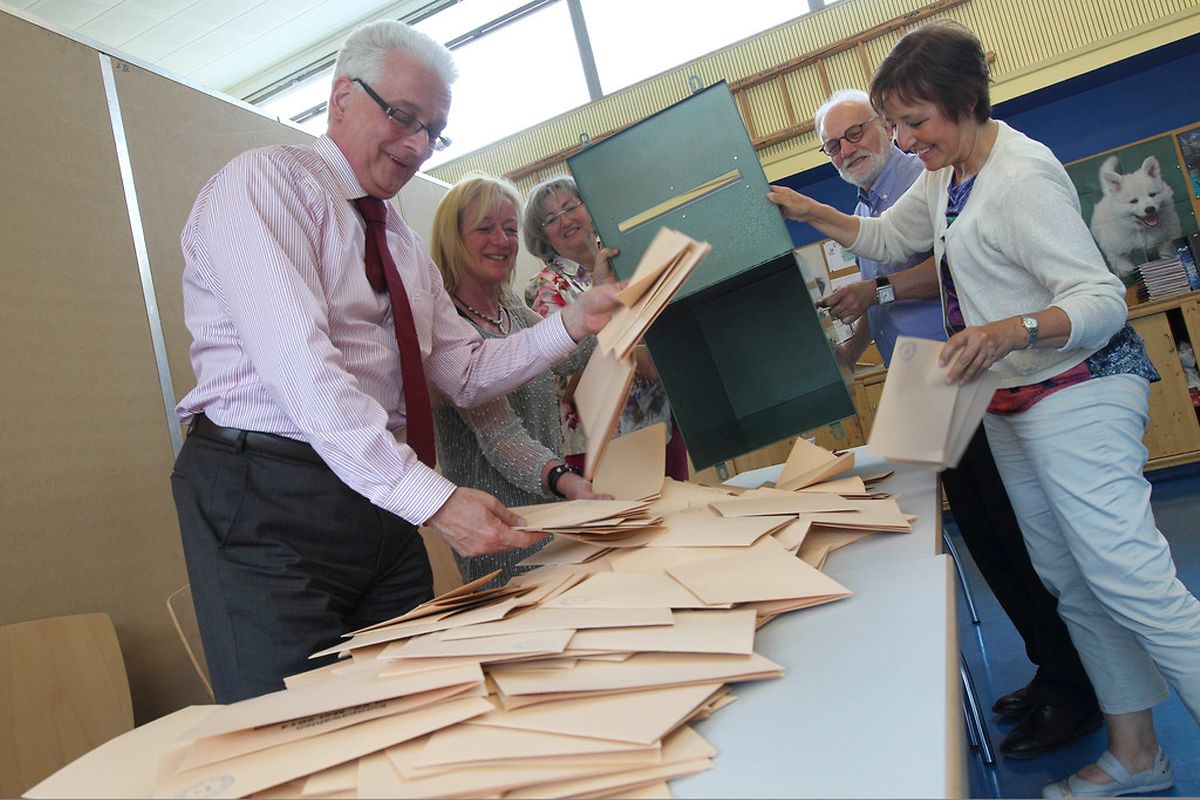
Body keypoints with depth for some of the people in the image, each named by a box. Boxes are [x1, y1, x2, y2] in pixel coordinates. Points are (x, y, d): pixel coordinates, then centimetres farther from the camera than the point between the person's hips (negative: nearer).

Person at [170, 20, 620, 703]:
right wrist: (432, 498, -28)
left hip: (380, 497, 8)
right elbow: (298, 363, -21)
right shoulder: (264, 180, -6)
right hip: (270, 500, -7)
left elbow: (467, 371, 14)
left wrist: (571, 325, -1)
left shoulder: (403, 246, 19)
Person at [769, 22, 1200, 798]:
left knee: (1132, 579, -12)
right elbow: (887, 239, 24)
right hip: (1012, 407, 9)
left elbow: (1103, 299, -22)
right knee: (1072, 582, 12)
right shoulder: (947, 175, 10)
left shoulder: (1024, 176, -19)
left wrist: (1010, 332, -40)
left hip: (1077, 395, -9)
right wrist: (812, 213, 12)